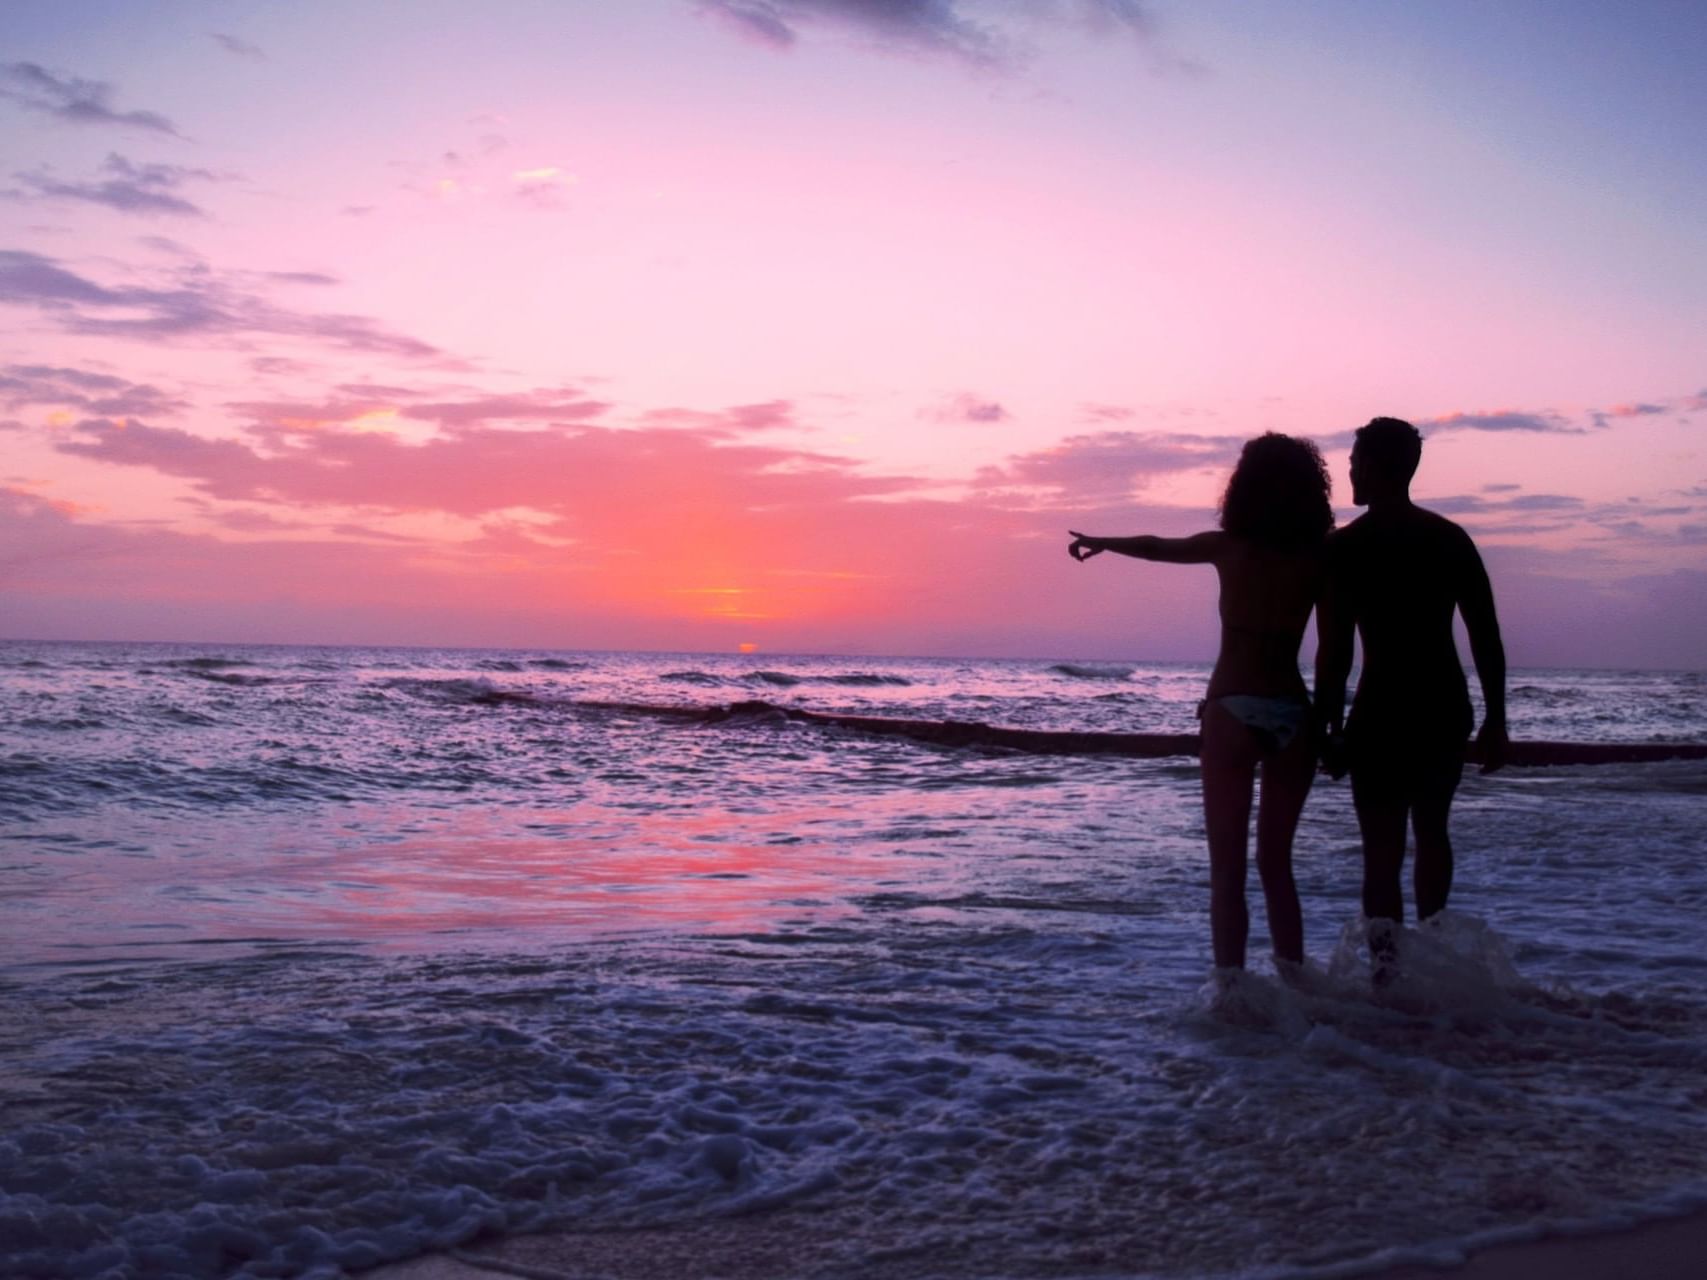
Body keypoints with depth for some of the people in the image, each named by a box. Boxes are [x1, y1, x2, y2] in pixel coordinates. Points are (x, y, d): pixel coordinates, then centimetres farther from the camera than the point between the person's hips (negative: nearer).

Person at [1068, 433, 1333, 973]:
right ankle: (1294, 981, 17)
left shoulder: (1229, 548, -1)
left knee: (1228, 870, 2)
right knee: (1276, 863, 18)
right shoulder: (1317, 559, 3)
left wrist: (1099, 542, 32)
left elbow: (1156, 547, 16)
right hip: (1294, 713, 3)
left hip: (1233, 711, -3)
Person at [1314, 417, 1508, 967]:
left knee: (1382, 848, -2)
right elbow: (1487, 636, 3)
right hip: (1447, 710, 4)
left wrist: (1330, 726, -4)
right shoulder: (1451, 538, 5)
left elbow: (1334, 651, -10)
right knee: (1432, 830, 23)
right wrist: (1495, 720, 9)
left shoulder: (1343, 548, -6)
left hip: (1382, 712, -4)